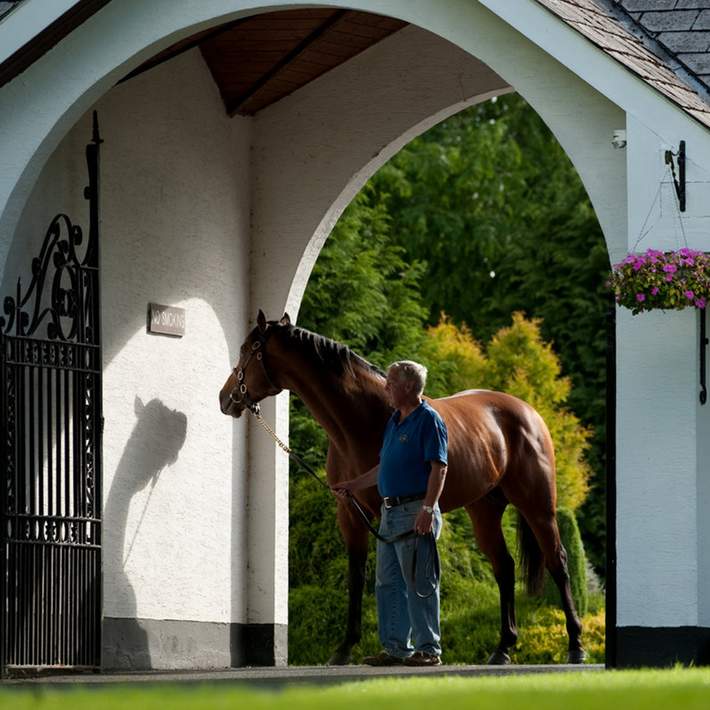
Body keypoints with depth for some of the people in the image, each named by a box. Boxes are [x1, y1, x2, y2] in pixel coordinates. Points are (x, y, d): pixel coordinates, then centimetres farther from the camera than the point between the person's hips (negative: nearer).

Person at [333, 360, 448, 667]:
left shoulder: (428, 420, -11)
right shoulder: (395, 421, 17)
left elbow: (438, 468, -18)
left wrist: (428, 509, -27)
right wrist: (353, 485, 25)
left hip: (415, 513, -10)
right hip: (390, 512, 10)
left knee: (418, 584, -6)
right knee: (388, 583, 10)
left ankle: (428, 649, -2)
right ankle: (396, 648, 15)